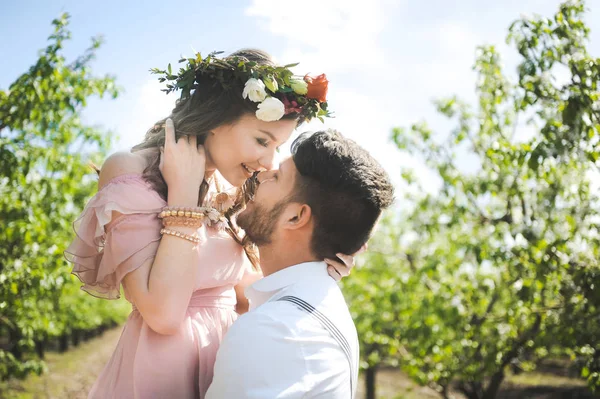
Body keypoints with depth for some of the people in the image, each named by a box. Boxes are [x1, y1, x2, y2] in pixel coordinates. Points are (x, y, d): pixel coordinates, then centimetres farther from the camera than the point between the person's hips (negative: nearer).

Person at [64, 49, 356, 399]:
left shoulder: (228, 190, 4)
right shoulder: (132, 173, -16)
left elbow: (244, 290, 7)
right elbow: (163, 313, -25)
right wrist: (183, 191, -21)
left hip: (227, 371, 7)